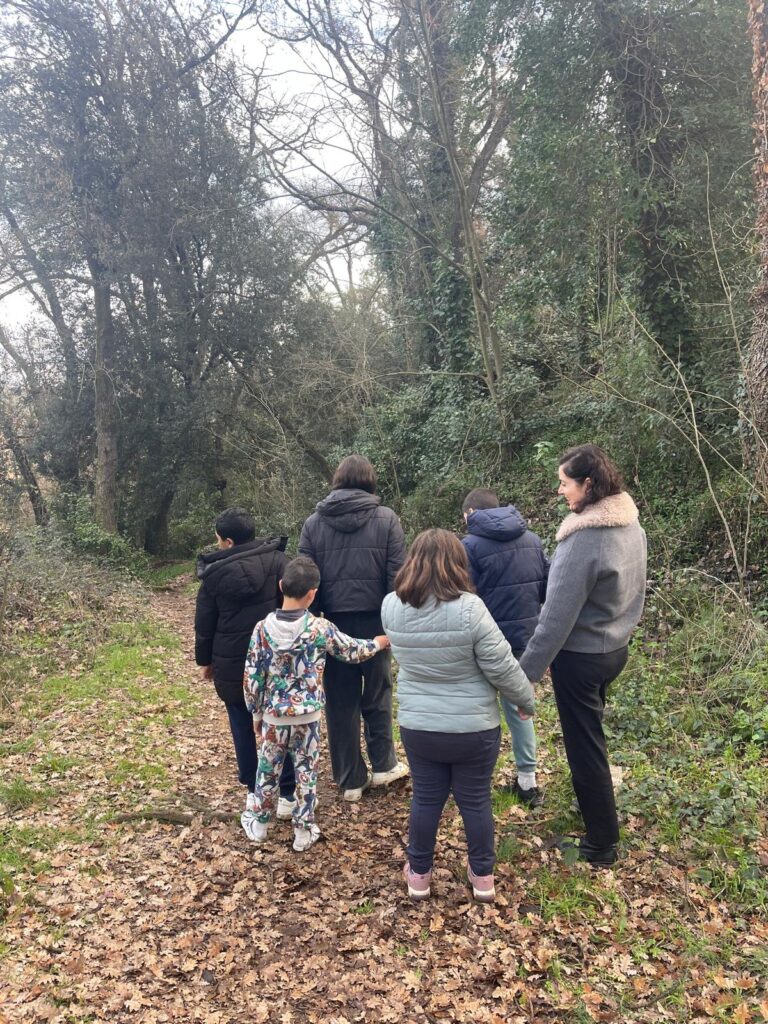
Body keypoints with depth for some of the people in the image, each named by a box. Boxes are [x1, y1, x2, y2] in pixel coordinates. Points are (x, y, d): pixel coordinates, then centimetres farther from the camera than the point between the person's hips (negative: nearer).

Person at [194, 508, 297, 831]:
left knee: (242, 723, 15)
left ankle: (253, 790, 21)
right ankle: (288, 793, 12)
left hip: (232, 662, 0)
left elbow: (204, 624, 2)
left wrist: (205, 661, 16)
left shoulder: (215, 573, -6)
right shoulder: (278, 560, -6)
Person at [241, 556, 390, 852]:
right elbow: (352, 651, 2)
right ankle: (303, 831, 24)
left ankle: (258, 822, 35)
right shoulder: (321, 629, -14)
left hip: (273, 716, 1)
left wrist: (255, 712, 8)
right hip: (308, 717, -1)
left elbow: (252, 677, -6)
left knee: (267, 769, 18)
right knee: (306, 772, 13)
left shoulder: (263, 628, -12)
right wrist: (378, 643, 21)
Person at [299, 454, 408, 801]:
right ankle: (383, 765, 29)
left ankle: (350, 780, 20)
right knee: (377, 693, 18)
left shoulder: (314, 522, 1)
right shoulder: (386, 519, -5)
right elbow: (397, 576, -8)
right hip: (375, 620, -1)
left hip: (333, 622, 1)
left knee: (340, 701, 11)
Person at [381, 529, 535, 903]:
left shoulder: (391, 606, -9)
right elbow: (501, 667, -16)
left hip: (417, 727, 3)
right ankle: (482, 876, 33)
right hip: (474, 729, -2)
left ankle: (418, 874, 34)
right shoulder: (469, 608, -23)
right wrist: (526, 700, 1)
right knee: (475, 801, 15)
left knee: (425, 799, 18)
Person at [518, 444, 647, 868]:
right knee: (591, 735, 26)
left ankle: (601, 845, 23)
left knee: (584, 747, 8)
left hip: (581, 656, -8)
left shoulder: (584, 539, -29)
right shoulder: (630, 523, -2)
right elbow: (635, 591, 11)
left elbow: (558, 616, -27)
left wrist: (525, 672, -20)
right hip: (615, 647, 8)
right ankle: (596, 807, 45)